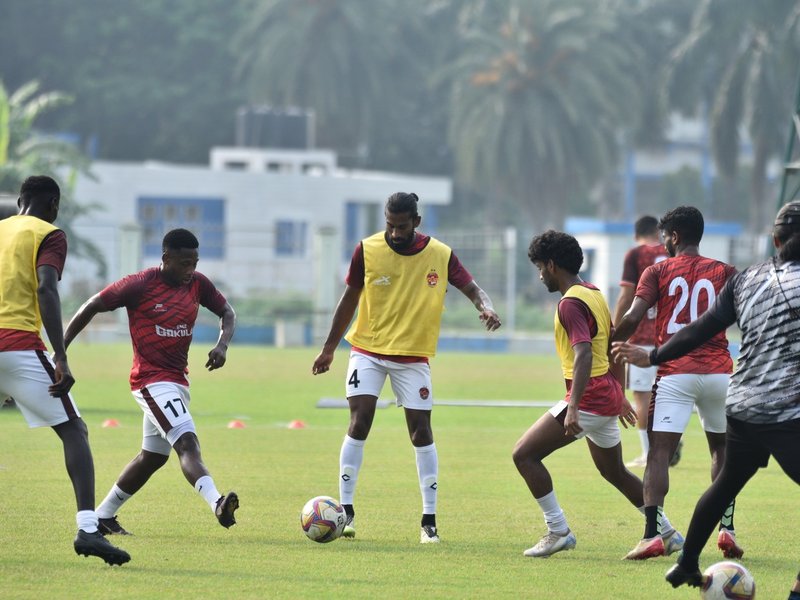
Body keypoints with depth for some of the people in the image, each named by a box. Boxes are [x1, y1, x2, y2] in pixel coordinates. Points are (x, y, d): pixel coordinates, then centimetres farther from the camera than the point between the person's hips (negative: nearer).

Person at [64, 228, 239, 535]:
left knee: (153, 456, 16)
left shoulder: (198, 284, 4)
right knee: (187, 442, -25)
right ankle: (217, 504, -42)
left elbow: (226, 311, 17)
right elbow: (92, 307, -4)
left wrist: (222, 344, -4)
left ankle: (103, 515, 29)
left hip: (177, 380, 8)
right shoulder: (139, 285, -12)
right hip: (152, 380, -8)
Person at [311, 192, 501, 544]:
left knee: (421, 433, -2)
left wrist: (486, 308, -27)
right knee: (359, 424, -12)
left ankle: (429, 521, 5)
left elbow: (471, 289, -2)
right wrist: (329, 348, 10)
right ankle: (346, 511, -4)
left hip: (413, 357, 0)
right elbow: (350, 299, 5)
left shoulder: (440, 256, -7)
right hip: (368, 352, 0)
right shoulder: (367, 251, -6)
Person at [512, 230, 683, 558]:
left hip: (589, 396, -10)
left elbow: (584, 354, -28)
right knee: (615, 472, 22)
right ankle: (668, 534, 24)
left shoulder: (571, 303, -16)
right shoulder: (595, 294, 13)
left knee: (524, 454, -6)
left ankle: (558, 531, -6)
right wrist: (619, 397, 30)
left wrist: (573, 408, -34)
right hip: (609, 395, 10)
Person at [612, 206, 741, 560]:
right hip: (718, 371, 3)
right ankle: (726, 528, 12)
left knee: (659, 453, -6)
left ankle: (652, 534, -19)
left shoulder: (658, 272, 3)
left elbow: (632, 318, -7)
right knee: (722, 448, 21)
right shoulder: (724, 272, 10)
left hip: (675, 373, -3)